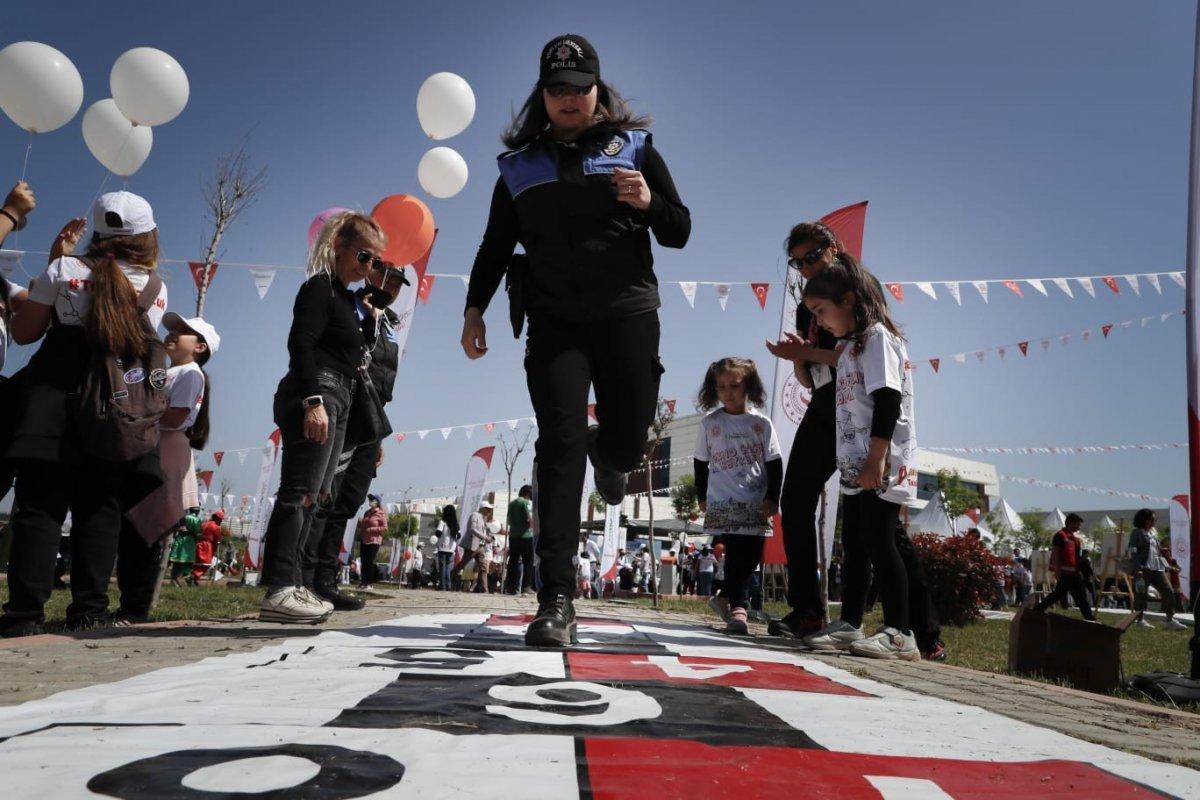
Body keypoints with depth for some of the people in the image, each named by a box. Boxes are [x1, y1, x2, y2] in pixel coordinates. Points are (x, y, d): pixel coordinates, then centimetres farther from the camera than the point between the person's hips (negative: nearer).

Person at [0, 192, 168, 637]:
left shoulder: (65, 268, 3)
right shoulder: (156, 288, 7)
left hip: (54, 395, -1)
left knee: (40, 503, 0)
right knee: (99, 508, 5)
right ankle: (90, 608, 3)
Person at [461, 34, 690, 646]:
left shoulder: (633, 147, 11)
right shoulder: (521, 165, 15)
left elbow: (679, 233, 9)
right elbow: (495, 246, 19)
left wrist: (649, 202, -12)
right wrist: (475, 308, 7)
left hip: (626, 314, 0)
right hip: (554, 320, 0)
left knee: (628, 442, -1)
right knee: (560, 445, -12)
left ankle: (604, 454, 41)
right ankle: (556, 601, -12)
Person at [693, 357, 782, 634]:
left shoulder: (761, 423, 3)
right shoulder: (709, 423, 2)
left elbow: (774, 464, 5)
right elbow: (700, 463, 10)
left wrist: (772, 498, -3)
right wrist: (702, 497, 7)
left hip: (757, 504, 2)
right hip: (723, 503, -2)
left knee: (752, 557, 4)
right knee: (736, 556, -8)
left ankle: (725, 597, 20)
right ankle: (738, 607, 2)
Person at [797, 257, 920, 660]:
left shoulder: (876, 335, -7)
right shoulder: (852, 345, 22)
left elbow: (887, 399, -18)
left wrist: (876, 458, -23)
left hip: (883, 465, -10)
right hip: (856, 466, 10)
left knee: (878, 540, -11)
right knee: (853, 543, 11)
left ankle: (899, 634, -6)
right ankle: (849, 625, 18)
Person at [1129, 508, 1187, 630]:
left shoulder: (1154, 532, 18)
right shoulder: (1137, 533, -3)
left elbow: (1158, 550, 24)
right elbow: (1133, 552, -10)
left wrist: (1165, 565, 14)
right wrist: (1138, 569, -19)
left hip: (1157, 567, 7)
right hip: (1144, 568, -7)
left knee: (1168, 591, -1)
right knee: (1141, 593, -2)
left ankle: (1170, 620, 2)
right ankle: (1140, 619, 8)